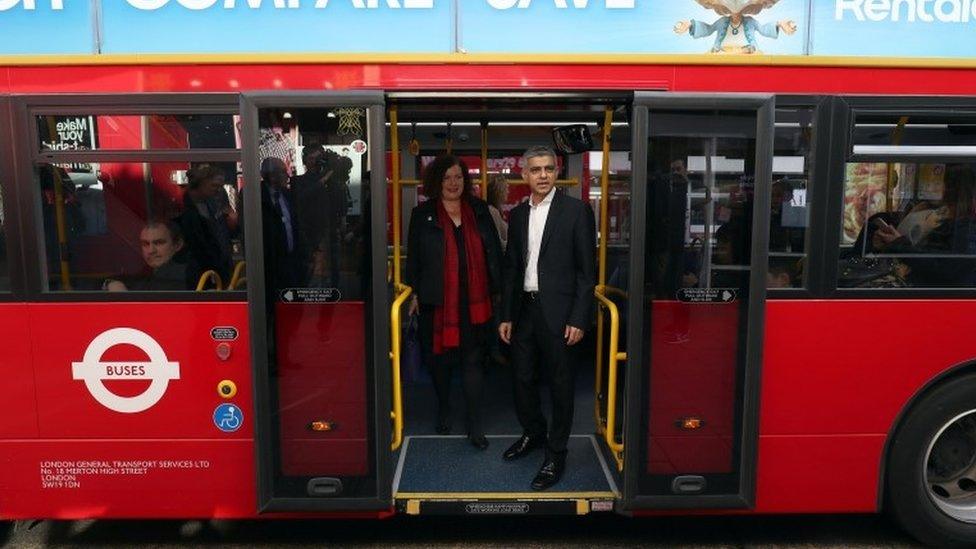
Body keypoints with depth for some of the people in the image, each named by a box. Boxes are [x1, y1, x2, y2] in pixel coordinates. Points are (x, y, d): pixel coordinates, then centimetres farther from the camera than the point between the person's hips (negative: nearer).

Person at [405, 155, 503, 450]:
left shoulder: (479, 210, 6)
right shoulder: (422, 215, 1)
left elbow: (494, 250, 7)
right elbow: (413, 257, 3)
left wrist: (496, 287, 4)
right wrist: (415, 293, -2)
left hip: (474, 301, 1)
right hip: (438, 301, 0)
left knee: (473, 361, 3)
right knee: (440, 359, 13)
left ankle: (475, 428, 10)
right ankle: (443, 412, 35)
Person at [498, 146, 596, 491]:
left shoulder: (576, 211, -5)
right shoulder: (517, 215, 10)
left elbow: (587, 270, -7)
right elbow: (511, 268, 13)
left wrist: (579, 319, -12)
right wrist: (506, 316, 10)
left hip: (558, 312, -5)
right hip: (524, 310, 5)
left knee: (560, 385, 6)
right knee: (523, 380, 15)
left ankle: (556, 455, 22)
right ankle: (533, 434, 39)